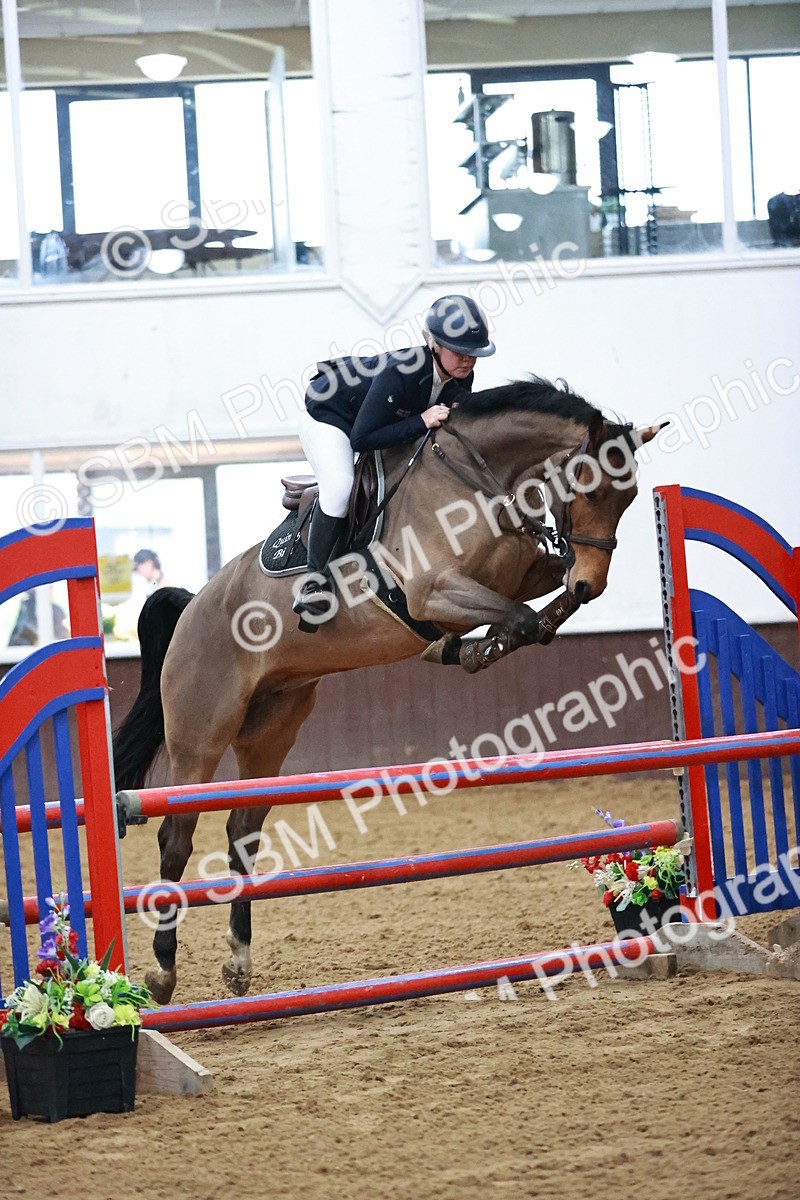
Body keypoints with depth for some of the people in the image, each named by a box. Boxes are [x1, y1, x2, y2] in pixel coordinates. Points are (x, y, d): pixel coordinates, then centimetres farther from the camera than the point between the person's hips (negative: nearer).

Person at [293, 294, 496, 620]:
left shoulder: (460, 378, -18)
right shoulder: (399, 372, -40)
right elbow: (362, 439, -37)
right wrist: (421, 422, -40)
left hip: (384, 423, 8)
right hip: (328, 415, -8)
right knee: (339, 486, -29)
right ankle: (315, 579, -17)